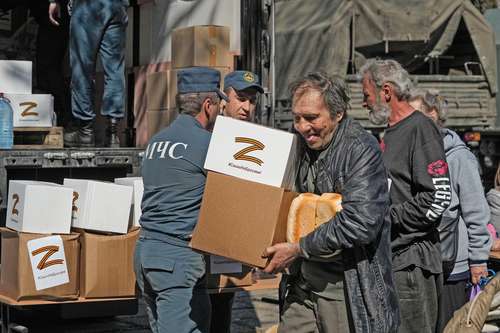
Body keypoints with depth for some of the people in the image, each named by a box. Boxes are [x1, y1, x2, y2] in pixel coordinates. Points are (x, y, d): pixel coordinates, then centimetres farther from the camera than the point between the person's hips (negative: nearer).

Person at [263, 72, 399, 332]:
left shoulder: (362, 150, -14)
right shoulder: (302, 145, 8)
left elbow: (360, 223, -24)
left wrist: (299, 249, -19)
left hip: (348, 290, -6)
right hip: (303, 285, 7)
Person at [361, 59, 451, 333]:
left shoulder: (421, 129, -11)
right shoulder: (390, 133, 18)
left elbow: (438, 199, -19)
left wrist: (384, 218, -16)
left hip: (412, 259, -9)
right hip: (388, 257, 9)